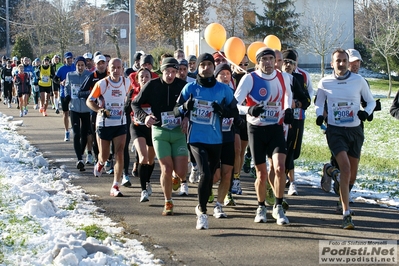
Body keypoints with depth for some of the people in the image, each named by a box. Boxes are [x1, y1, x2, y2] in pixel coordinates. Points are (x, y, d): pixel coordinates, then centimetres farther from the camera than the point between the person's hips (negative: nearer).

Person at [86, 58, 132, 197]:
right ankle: (100, 164, 48)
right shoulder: (102, 84, -10)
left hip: (120, 123, 2)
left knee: (119, 154, -10)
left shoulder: (127, 83, -1)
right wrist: (100, 110, -21)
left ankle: (115, 187, -6)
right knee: (104, 155, 9)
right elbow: (89, 101, -5)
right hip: (104, 123, -2)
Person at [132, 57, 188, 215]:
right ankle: (168, 203, 11)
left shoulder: (183, 85, -1)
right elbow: (135, 104, 6)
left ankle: (177, 178, 33)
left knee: (181, 172, -6)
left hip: (179, 131, 1)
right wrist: (144, 117, -11)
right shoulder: (152, 85, -2)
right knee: (166, 169, -9)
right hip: (159, 131, -1)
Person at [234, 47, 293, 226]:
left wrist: (288, 109, 8)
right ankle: (261, 208, 26)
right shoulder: (249, 79, -9)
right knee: (262, 174, 4)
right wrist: (249, 109, -34)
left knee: (280, 168, -16)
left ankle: (278, 208, -1)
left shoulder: (284, 78, 2)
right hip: (256, 129, -2)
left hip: (276, 129, 2)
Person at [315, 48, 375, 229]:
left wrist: (366, 112, -12)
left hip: (354, 130, 3)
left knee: (352, 173, 10)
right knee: (345, 167, -20)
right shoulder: (324, 83, -2)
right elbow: (319, 104, 12)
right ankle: (346, 214, -17)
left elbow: (371, 101, 9)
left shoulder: (358, 81, -1)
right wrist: (319, 115, -10)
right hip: (335, 130, -3)